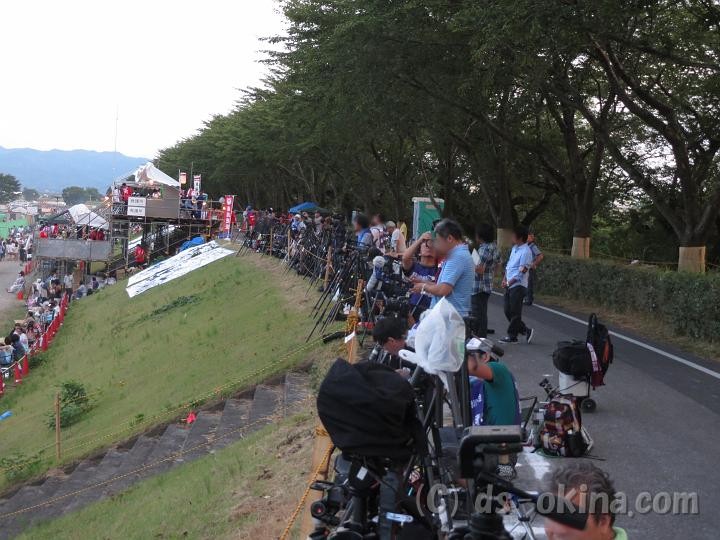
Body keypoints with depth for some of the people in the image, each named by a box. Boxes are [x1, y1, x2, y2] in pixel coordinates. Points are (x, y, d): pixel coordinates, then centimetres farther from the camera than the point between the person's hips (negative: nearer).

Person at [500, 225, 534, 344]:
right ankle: (525, 331, 18)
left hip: (518, 286, -9)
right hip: (509, 285, 9)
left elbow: (522, 271, -16)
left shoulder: (526, 252, -14)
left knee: (515, 312, -2)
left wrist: (509, 282, -12)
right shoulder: (514, 248, 14)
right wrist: (504, 279, 9)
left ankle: (512, 336, 6)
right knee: (508, 311, 9)